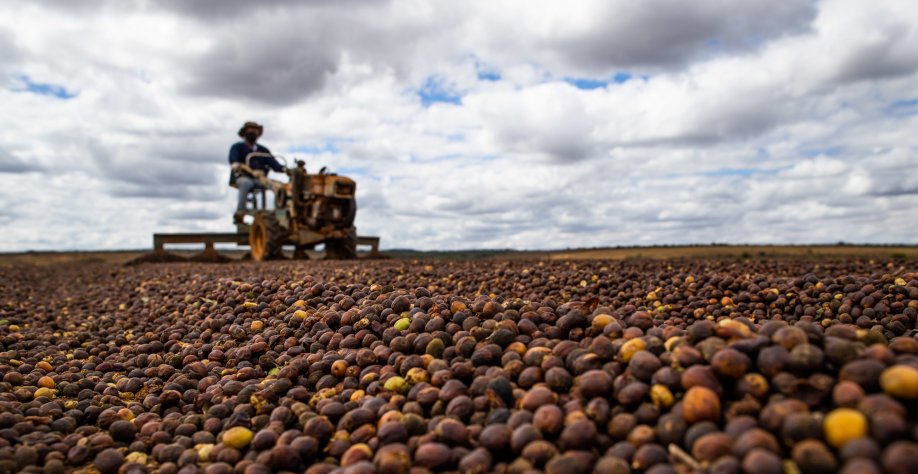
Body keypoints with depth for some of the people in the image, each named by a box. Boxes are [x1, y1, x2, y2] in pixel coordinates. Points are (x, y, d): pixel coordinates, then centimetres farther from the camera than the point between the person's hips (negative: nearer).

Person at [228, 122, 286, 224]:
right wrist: (242, 166, -34)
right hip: (242, 177, -3)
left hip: (260, 179, 3)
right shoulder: (237, 147, 12)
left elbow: (273, 163, 7)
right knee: (246, 182, -41)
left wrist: (284, 169, -15)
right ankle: (240, 212, -45)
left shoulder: (263, 150, 23)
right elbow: (233, 162, -9)